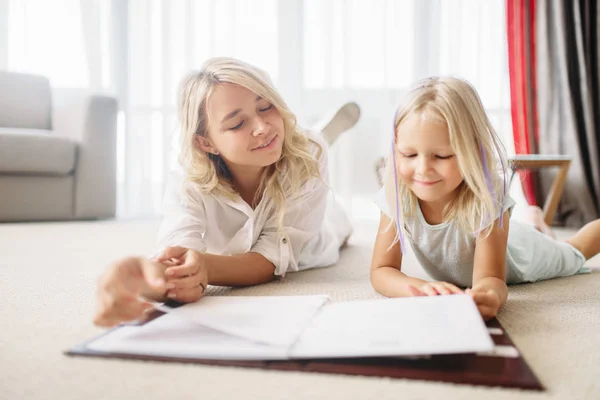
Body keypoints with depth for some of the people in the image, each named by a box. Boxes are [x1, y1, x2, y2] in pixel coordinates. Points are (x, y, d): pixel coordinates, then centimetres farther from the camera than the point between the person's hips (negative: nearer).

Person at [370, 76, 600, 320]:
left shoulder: (487, 199, -42)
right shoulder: (397, 195, -35)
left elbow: (491, 278, -42)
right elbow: (381, 271, -34)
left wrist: (488, 294, -66)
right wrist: (421, 288, -55)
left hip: (514, 258, -2)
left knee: (571, 255, 29)